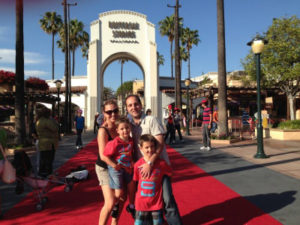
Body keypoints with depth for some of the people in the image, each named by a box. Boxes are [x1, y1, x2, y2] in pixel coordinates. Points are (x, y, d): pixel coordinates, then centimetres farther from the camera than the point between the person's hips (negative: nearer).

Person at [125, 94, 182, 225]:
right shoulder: (129, 125, 7)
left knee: (167, 199, -9)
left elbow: (160, 144, -14)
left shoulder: (151, 120, -8)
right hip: (142, 167, 5)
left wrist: (149, 163, -23)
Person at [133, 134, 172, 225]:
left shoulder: (161, 163, -11)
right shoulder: (138, 165, -9)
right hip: (141, 202, 1)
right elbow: (135, 180, 5)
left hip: (157, 203, 0)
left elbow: (170, 173, 5)